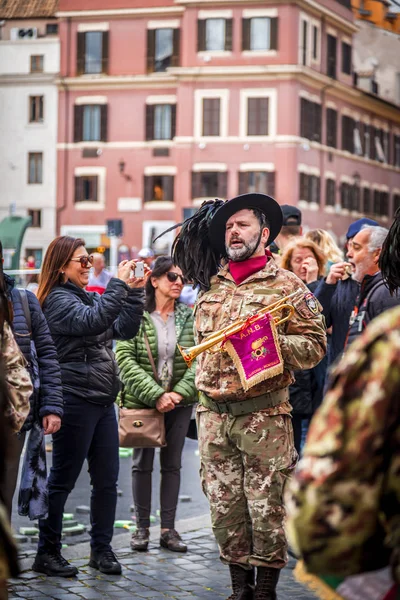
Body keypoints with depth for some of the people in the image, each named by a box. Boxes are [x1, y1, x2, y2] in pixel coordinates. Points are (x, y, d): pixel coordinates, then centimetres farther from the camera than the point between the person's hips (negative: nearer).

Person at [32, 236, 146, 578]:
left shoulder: (89, 297, 15)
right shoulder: (58, 300, -10)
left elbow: (126, 329, 12)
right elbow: (94, 321, -27)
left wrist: (134, 291, 2)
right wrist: (119, 284, -23)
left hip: (103, 400, 8)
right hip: (76, 400, -8)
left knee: (107, 479, 9)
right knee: (63, 480, 0)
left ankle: (102, 549, 19)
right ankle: (47, 552, 10)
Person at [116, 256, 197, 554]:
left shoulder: (189, 317, 3)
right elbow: (125, 359, -13)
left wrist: (180, 392, -15)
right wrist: (155, 395, -18)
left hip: (179, 403, 3)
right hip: (142, 402, -3)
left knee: (172, 464, 7)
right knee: (143, 464, 5)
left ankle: (169, 528, 13)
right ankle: (142, 527, 15)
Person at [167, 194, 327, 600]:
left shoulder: (286, 285, 0)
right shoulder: (211, 284, 13)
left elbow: (314, 345, -3)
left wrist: (271, 340, -17)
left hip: (264, 415, -4)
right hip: (214, 414, 4)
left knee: (266, 506, -3)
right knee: (224, 506, 7)